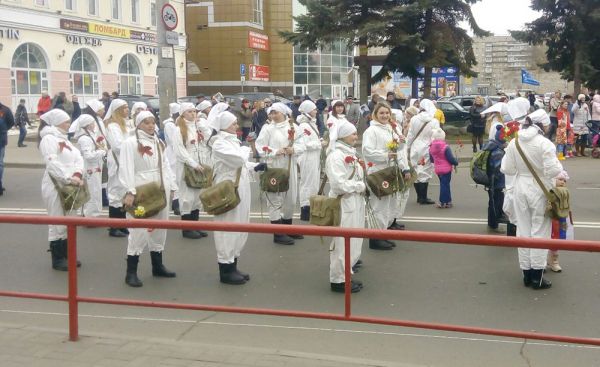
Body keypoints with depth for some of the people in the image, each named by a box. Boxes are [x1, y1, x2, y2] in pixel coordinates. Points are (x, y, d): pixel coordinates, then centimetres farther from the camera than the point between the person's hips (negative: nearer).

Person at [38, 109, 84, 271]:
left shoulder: (64, 139, 17)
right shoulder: (48, 138, -12)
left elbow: (78, 158, 7)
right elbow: (52, 163, -24)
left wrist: (78, 174, -11)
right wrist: (69, 178, -27)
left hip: (69, 186, 9)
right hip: (55, 186, -9)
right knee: (58, 223, -2)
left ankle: (66, 255, 26)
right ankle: (57, 259, 7)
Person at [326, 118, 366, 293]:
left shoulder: (350, 153, 13)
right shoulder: (335, 156, -17)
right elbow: (339, 183, -25)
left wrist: (362, 187, 4)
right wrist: (360, 186, -15)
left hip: (355, 202, 10)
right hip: (343, 204, -10)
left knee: (353, 242, 15)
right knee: (343, 242, -3)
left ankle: (346, 275, 26)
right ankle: (338, 279, 7)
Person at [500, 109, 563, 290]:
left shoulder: (514, 143, -1)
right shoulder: (545, 144, -16)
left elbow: (507, 169, 1)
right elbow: (553, 170, -19)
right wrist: (558, 165, 2)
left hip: (520, 188, 4)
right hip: (539, 190, -4)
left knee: (523, 231, 13)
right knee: (539, 232, 5)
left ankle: (526, 274, 21)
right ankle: (537, 277, 8)